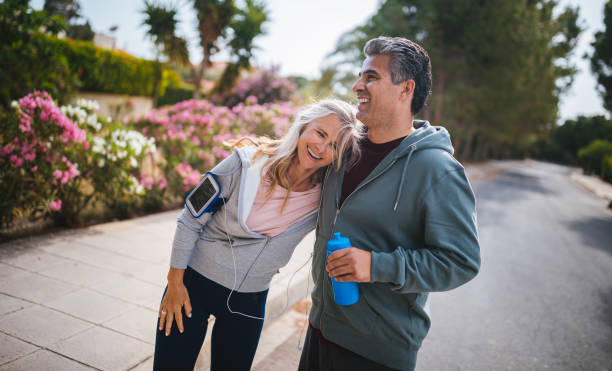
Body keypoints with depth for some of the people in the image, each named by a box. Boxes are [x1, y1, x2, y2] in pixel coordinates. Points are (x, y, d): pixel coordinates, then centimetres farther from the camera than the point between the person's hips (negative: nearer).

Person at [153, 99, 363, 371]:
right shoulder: (248, 161, -18)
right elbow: (191, 221, -9)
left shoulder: (326, 195, -12)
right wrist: (175, 282, -5)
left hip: (249, 299, 2)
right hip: (195, 281, -1)